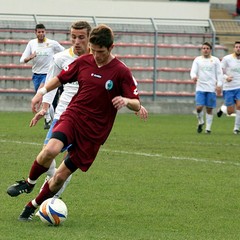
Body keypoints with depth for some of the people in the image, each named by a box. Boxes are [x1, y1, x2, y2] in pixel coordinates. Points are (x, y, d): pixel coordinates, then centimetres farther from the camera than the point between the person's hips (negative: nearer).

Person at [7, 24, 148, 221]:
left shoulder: (121, 72, -7)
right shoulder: (83, 62, 2)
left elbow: (136, 103, -4)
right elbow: (61, 78, 18)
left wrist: (125, 101, -27)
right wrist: (42, 91, 1)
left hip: (95, 131, -1)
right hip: (73, 116, 1)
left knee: (61, 177, 0)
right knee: (51, 150, -30)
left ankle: (32, 206, 24)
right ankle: (29, 183, -1)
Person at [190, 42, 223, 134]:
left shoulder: (215, 60, 7)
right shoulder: (197, 60, 9)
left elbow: (219, 73, 6)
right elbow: (193, 71, 0)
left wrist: (219, 85, -5)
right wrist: (194, 77, -23)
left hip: (211, 88, 0)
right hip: (200, 88, 0)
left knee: (209, 109, 1)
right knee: (199, 107, -12)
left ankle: (208, 128, 11)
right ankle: (201, 122, 15)